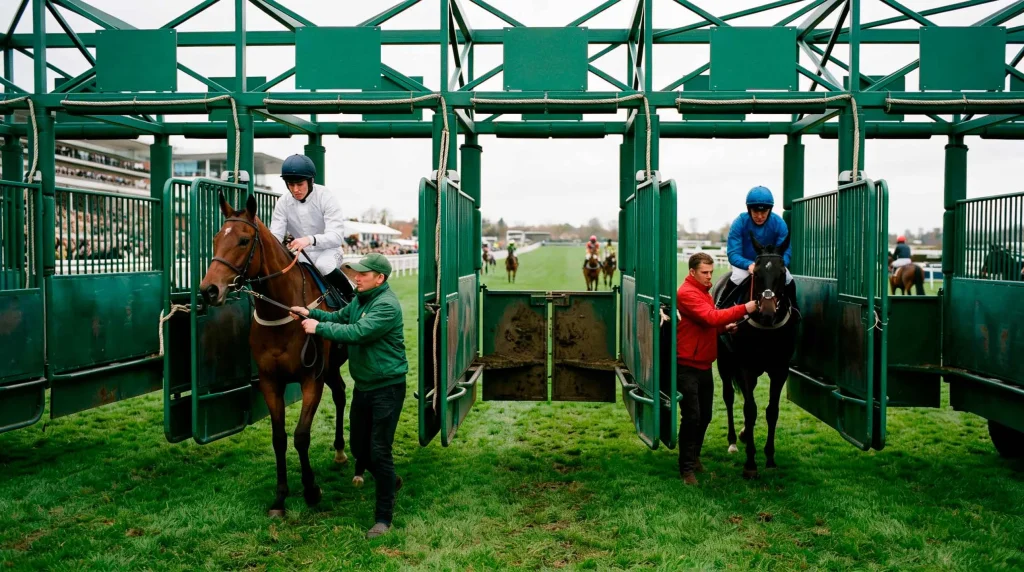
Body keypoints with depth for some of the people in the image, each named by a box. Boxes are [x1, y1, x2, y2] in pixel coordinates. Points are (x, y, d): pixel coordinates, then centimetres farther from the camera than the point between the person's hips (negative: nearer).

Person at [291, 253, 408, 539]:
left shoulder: (387, 305, -21)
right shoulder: (360, 299, 9)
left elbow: (357, 332, -29)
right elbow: (340, 317, 12)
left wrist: (319, 327, -23)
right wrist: (310, 314, -5)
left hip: (386, 387, -9)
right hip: (363, 385, 9)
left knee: (379, 451, -5)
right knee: (359, 448, 17)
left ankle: (384, 517, 6)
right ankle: (390, 481, 43)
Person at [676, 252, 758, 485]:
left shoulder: (704, 291, 15)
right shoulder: (687, 293, -16)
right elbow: (711, 317, -28)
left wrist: (725, 327, 4)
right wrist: (744, 309, -27)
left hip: (704, 365, 9)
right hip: (688, 366, -9)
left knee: (705, 416, 15)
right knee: (692, 417, -8)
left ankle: (694, 457, 31)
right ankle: (687, 468, 2)